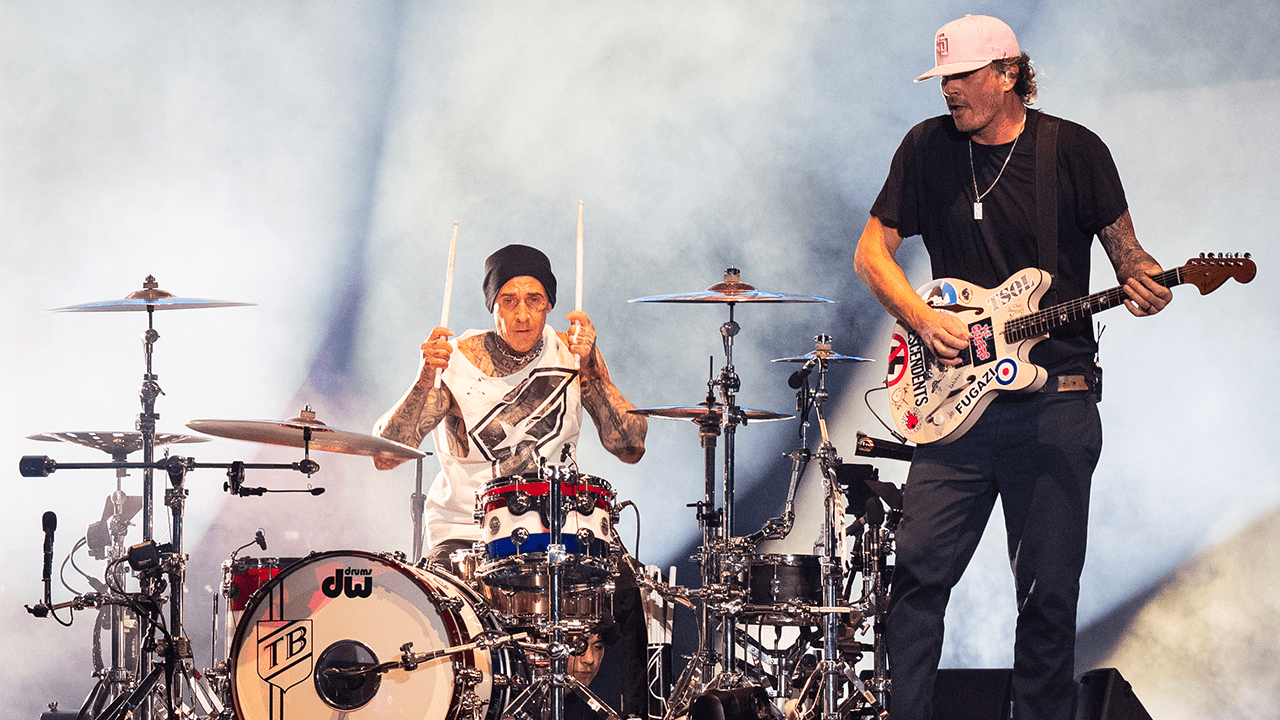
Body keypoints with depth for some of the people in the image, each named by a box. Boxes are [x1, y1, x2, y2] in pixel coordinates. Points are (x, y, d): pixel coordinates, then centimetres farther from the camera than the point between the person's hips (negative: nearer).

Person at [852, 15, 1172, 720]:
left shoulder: (1073, 150, -1)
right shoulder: (928, 148, 6)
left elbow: (1122, 245, 7)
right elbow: (872, 251, 10)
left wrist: (1141, 281, -17)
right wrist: (923, 319, -6)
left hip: (1055, 403, -2)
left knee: (1049, 593, 0)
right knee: (919, 570, -6)